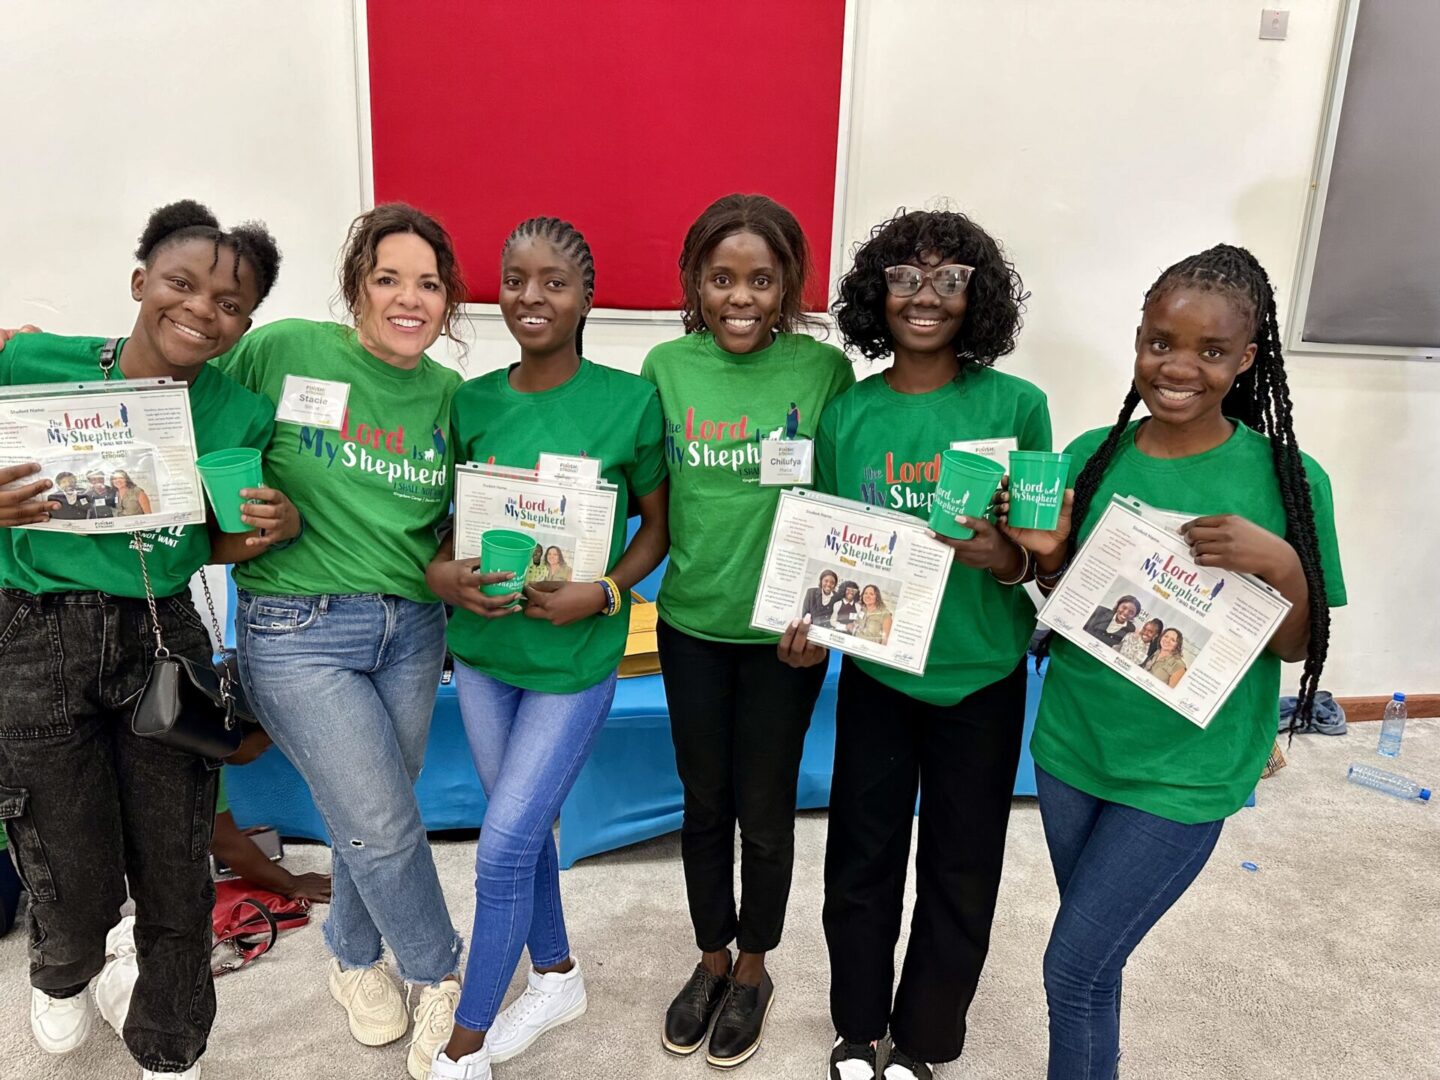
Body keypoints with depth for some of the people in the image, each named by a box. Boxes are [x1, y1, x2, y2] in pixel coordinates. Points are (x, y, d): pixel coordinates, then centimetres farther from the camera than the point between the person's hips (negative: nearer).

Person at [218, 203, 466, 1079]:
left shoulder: (450, 396, 4)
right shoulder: (283, 351, -7)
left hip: (411, 629, 4)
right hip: (298, 629, -3)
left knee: (373, 818, 15)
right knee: (385, 826, -2)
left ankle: (355, 958, 44)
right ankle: (442, 977, 25)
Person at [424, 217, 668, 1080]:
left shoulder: (630, 400, -12)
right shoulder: (474, 403, -1)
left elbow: (658, 522, -3)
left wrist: (603, 593, -18)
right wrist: (440, 570, -11)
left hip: (575, 658, -4)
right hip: (484, 648, 5)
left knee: (503, 850, 0)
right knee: (526, 828, 19)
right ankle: (558, 977, 44)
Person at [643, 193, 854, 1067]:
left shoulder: (825, 369, -8)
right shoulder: (667, 366, -3)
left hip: (783, 630, -2)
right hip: (691, 622, 2)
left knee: (765, 810, 12)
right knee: (704, 804, 17)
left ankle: (754, 970, 38)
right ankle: (712, 959, 41)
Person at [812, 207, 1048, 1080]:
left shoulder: (1017, 406, -7)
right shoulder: (846, 413, -2)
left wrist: (1007, 558, -23)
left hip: (983, 679, -1)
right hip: (876, 672, 1)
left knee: (961, 872, 14)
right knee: (862, 859, 13)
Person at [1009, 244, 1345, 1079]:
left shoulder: (1287, 477, -13)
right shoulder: (1092, 456, -3)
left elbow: (1297, 648, -7)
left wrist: (1281, 566, -25)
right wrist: (1048, 556, -15)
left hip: (1185, 771, -3)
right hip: (1072, 747, 4)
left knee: (1074, 967, 3)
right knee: (1096, 956, 21)